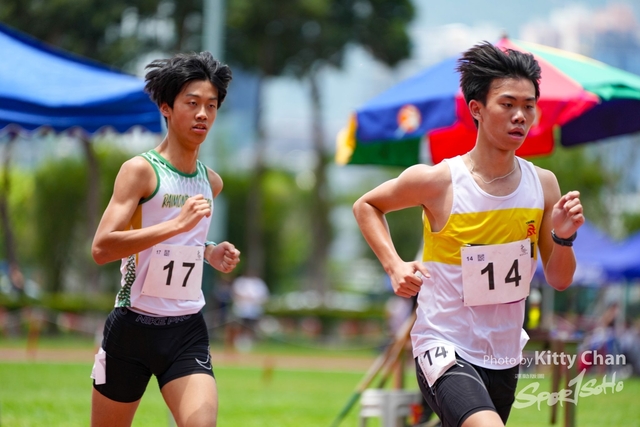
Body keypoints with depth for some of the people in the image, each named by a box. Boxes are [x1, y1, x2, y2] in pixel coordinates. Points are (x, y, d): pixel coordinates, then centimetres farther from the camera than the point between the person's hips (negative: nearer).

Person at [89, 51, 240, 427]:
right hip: (132, 327, -4)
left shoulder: (212, 182, 10)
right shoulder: (141, 170, -10)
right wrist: (176, 225, -31)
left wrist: (211, 252, 8)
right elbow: (102, 248, -23)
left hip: (187, 331, 4)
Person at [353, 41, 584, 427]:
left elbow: (559, 280, 6)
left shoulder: (543, 185, 0)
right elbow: (366, 205, 6)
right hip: (444, 347, -6)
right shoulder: (437, 181, -12)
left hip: (505, 353, 6)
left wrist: (564, 237, -14)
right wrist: (394, 265, -7)